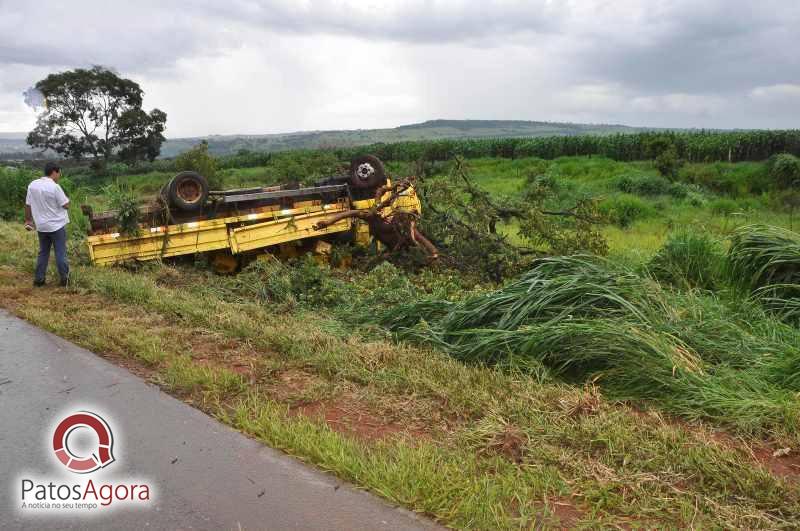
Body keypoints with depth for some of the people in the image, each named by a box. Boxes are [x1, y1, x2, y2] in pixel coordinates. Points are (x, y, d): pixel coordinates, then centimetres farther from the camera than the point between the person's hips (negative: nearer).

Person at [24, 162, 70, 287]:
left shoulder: (32, 185, 1)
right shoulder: (54, 187, -17)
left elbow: (28, 205, 8)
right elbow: (66, 205, -14)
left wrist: (28, 220, 19)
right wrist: (65, 198, 8)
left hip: (41, 225, 6)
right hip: (57, 225, -6)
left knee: (43, 253, 16)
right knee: (60, 253, 3)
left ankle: (38, 279, 18)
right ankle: (65, 278, 9)